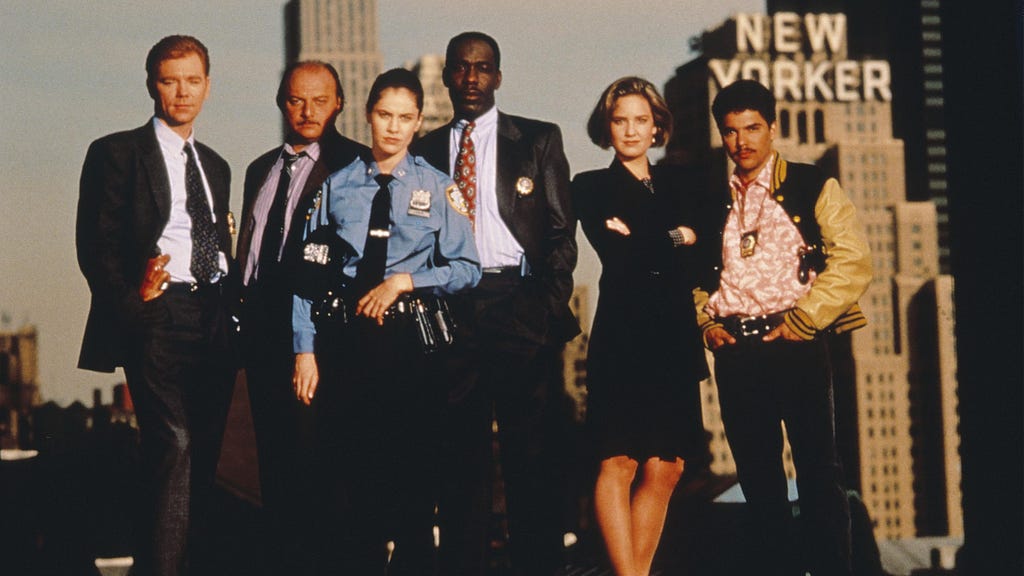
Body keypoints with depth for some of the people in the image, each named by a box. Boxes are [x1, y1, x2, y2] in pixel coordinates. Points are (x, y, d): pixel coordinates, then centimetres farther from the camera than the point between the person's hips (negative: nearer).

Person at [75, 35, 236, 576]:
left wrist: (232, 311, 11)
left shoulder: (216, 166, 21)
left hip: (215, 323, 6)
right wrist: (133, 300, -18)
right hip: (158, 316, -6)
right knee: (173, 444, -18)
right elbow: (95, 246, -5)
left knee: (203, 455, 7)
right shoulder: (116, 153, 1)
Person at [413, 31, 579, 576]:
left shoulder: (539, 140, 9)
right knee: (459, 454, 4)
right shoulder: (425, 150, 15)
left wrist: (550, 305, -7)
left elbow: (561, 231, 4)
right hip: (451, 311, 2)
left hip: (521, 306, -2)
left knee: (534, 450, -3)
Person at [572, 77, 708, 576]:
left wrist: (643, 246, -5)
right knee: (619, 462, -9)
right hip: (623, 340, -4)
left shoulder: (676, 184, 18)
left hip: (675, 342, 4)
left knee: (665, 469, 1)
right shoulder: (592, 188, 7)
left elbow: (697, 264, 7)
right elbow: (619, 259, -7)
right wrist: (674, 240, 2)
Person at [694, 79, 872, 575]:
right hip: (734, 350, 4)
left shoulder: (813, 189, 2)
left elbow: (853, 261, -7)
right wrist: (705, 322, 3)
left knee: (817, 467, -5)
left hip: (796, 346, -4)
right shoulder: (714, 202, 15)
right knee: (756, 471, 7)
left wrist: (802, 321, -11)